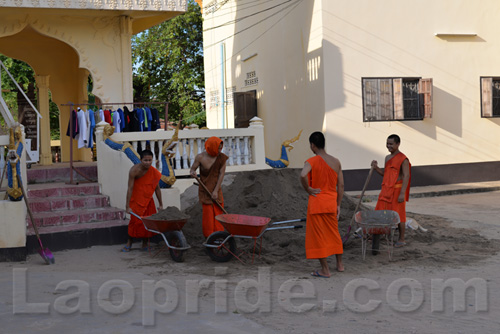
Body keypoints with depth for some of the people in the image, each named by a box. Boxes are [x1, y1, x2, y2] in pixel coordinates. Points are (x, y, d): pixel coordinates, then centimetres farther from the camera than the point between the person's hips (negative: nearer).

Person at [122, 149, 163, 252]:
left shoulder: (154, 172, -13)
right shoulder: (134, 170, -26)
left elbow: (157, 188, -2)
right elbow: (130, 188, -25)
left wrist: (160, 204, 2)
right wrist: (127, 206, -25)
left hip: (148, 199, 4)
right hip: (136, 199, -4)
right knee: (135, 220, -5)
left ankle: (145, 244, 11)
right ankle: (129, 243, 11)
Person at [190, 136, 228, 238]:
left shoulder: (222, 157, -10)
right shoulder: (200, 157, -14)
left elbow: (221, 174, -9)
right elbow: (193, 168, -3)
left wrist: (216, 191, -12)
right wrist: (193, 173, -29)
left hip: (216, 188, 3)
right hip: (205, 189, -2)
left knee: (218, 211, 6)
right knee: (208, 211, -7)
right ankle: (209, 237, 5)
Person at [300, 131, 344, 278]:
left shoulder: (312, 161, -12)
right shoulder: (336, 162, 5)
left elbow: (303, 175, -33)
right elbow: (341, 186, 8)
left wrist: (308, 189, -16)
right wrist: (338, 205, 15)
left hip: (316, 203, -5)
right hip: (331, 203, 6)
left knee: (318, 236, 4)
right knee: (334, 233, 20)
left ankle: (325, 270, 7)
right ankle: (340, 264, 31)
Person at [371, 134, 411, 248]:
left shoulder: (403, 159, -11)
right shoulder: (388, 158, 14)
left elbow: (406, 176, -15)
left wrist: (402, 193, -21)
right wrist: (376, 168, 1)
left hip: (397, 190, -7)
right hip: (386, 189, 7)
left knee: (399, 215, 0)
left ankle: (401, 240, 10)